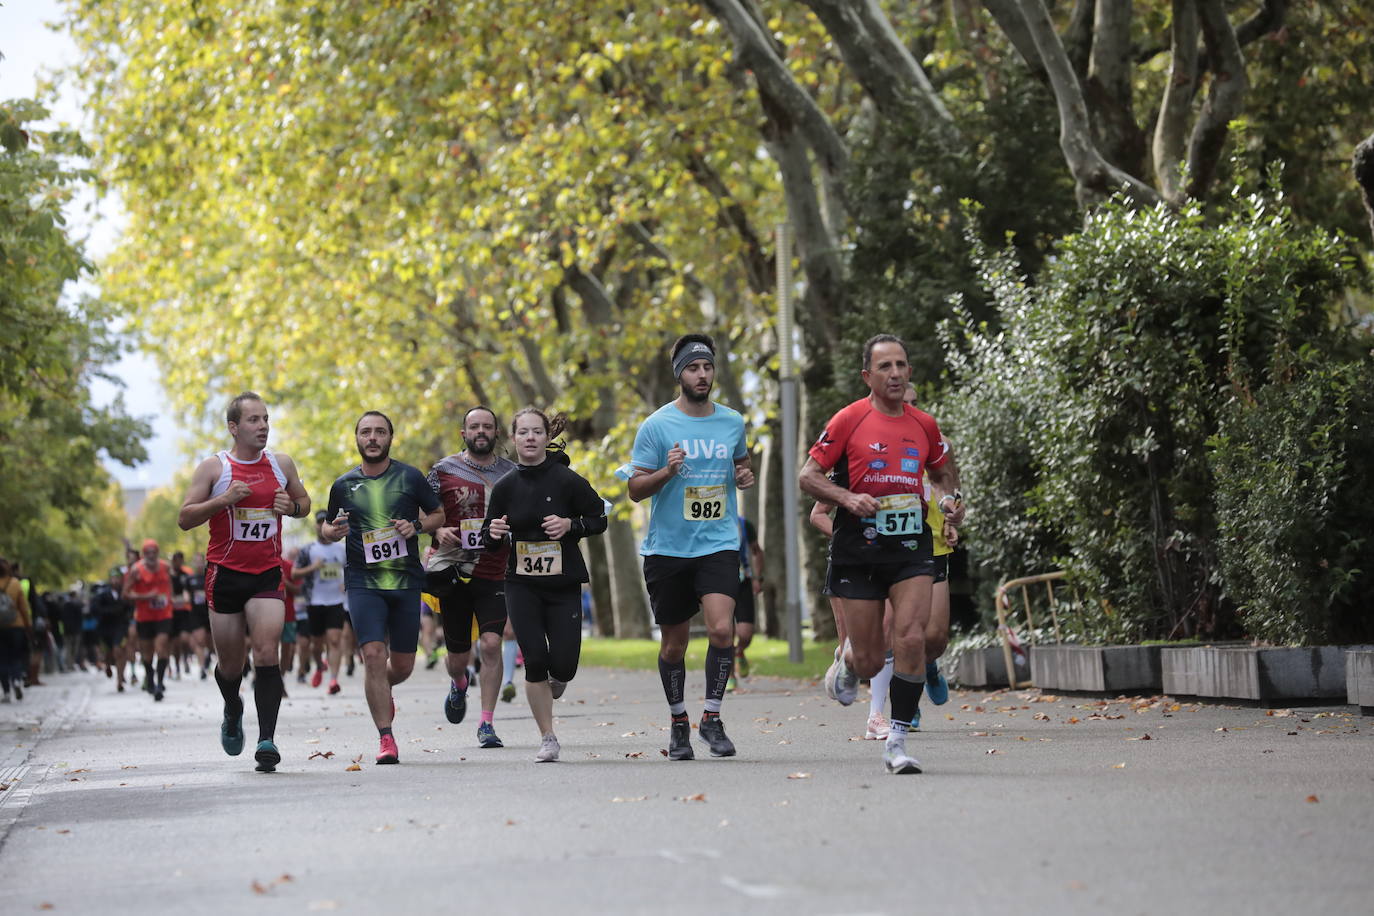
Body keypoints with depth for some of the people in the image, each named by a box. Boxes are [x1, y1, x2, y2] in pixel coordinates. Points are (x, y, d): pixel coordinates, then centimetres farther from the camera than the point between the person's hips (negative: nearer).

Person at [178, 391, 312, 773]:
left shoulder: (281, 463, 7)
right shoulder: (213, 467, -3)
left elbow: (305, 502, 21)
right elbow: (184, 519, -5)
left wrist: (292, 506, -3)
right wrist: (222, 500, -19)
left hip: (268, 575, 1)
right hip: (225, 574, -1)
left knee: (267, 653, -16)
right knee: (230, 662, 9)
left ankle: (267, 739, -19)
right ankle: (233, 711, 43)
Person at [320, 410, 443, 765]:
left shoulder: (410, 477, 3)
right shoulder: (343, 485, 6)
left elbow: (439, 514, 13)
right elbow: (327, 527, 19)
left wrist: (417, 527, -8)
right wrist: (333, 531, -5)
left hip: (406, 580, 1)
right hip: (363, 582, -1)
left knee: (403, 665, 7)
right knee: (373, 654, -16)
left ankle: (382, 690, 44)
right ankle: (386, 739, -11)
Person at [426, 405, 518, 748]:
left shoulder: (512, 472, 7)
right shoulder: (444, 470, 3)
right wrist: (438, 531, -13)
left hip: (495, 575, 0)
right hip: (454, 574, 0)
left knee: (491, 643, -16)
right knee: (457, 656, 9)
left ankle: (487, 723, -7)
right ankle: (458, 684, 46)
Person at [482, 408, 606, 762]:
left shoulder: (567, 480, -6)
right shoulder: (505, 487, 2)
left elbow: (598, 519, 2)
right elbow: (490, 542, 9)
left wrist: (570, 525, -17)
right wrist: (493, 533, -14)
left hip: (563, 584, -1)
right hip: (521, 585, 1)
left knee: (563, 665, -7)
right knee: (535, 660, -8)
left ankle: (556, 679, 33)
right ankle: (547, 739, 6)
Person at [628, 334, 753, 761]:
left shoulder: (732, 421, 7)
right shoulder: (657, 425, -3)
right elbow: (635, 489, -2)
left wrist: (745, 475, 4)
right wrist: (666, 472, -21)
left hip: (718, 544, 1)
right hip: (668, 547, -1)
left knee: (722, 629, -18)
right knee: (674, 642, 7)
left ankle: (712, 718, -4)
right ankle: (679, 723, 25)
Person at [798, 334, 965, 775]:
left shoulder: (924, 425, 8)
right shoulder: (849, 420, -4)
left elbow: (942, 472, 26)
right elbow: (807, 476, -3)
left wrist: (951, 499, 5)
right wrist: (847, 498, -19)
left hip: (911, 549, 2)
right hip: (858, 552, -2)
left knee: (911, 638, -17)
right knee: (870, 663, 1)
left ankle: (897, 740, -6)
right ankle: (847, 659, 40)